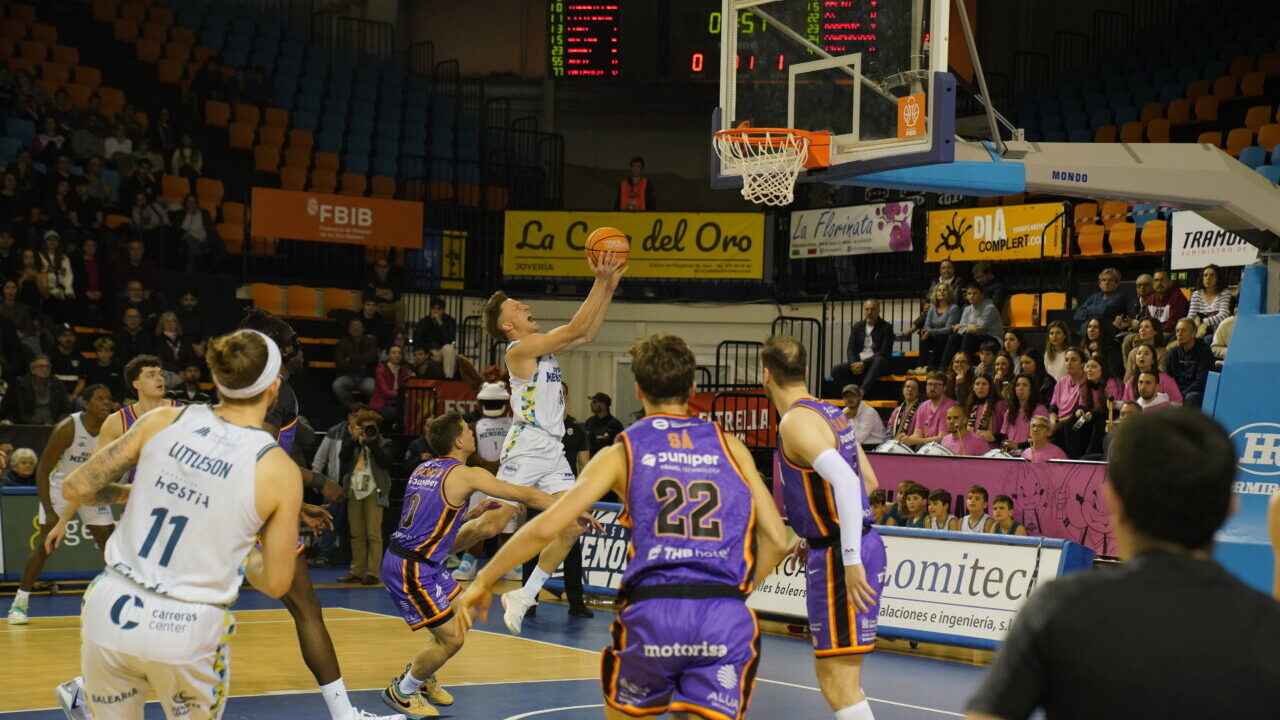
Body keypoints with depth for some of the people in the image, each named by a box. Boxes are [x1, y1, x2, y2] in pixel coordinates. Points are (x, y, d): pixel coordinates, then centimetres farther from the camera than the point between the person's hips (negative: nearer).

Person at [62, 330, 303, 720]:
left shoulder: (163, 421, -2)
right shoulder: (279, 470, -9)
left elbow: (76, 488, 3)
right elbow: (275, 584, -3)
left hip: (112, 609, 2)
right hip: (187, 630, -2)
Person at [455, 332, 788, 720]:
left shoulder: (622, 452, 10)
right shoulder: (730, 447, 14)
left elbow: (546, 528, 3)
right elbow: (776, 539, 10)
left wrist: (483, 581, 13)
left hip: (651, 614, 0)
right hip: (726, 619, 0)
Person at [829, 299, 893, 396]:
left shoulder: (886, 327, 2)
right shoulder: (858, 326, 15)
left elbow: (885, 352, -9)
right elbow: (850, 349, 10)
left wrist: (864, 364, -19)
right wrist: (854, 364, -12)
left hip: (876, 363, -4)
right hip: (858, 362, 4)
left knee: (879, 360, -40)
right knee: (836, 371, -21)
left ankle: (862, 391, -53)